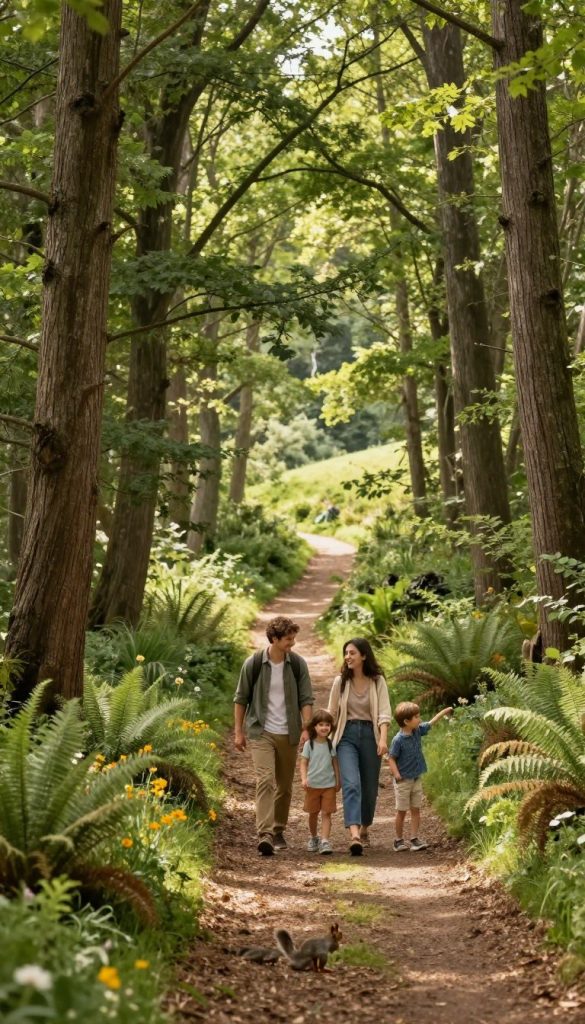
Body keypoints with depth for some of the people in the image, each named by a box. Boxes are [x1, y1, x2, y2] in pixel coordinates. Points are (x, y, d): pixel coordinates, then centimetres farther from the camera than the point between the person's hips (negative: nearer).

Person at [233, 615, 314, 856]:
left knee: (284, 786, 10)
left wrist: (306, 728, -10)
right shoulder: (254, 664, -5)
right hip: (261, 733, -3)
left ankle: (278, 831, 25)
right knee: (265, 780, -16)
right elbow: (241, 698, 3)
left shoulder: (298, 664, -1)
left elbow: (306, 699, 1)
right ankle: (264, 834, -23)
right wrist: (239, 732, 2)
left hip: (288, 734, 3)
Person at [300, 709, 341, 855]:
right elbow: (303, 763, -3)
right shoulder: (309, 744, -3)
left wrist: (338, 781, 8)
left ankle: (325, 841, -13)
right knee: (313, 813, 12)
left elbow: (335, 763, 8)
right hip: (313, 784, 0)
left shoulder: (331, 744, 2)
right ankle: (313, 838, 30)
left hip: (329, 785, 0)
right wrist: (304, 779, -17)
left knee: (326, 813, -7)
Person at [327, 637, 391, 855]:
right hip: (347, 735, -1)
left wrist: (383, 739, -20)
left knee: (369, 787, 9)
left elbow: (384, 713, -7)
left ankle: (364, 829, 34)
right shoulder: (340, 681, 3)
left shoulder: (377, 681, -1)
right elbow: (332, 713, 10)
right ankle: (354, 835, -31)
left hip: (370, 735, 1)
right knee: (351, 784, -19)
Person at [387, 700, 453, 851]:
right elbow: (392, 759, -17)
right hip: (403, 781, -6)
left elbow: (431, 723, 14)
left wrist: (445, 711, 11)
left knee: (416, 809, 6)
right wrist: (397, 775, -27)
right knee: (402, 811, 4)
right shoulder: (398, 740, -20)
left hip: (416, 779, 6)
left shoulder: (418, 731, 0)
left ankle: (415, 839, 10)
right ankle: (399, 840, 15)